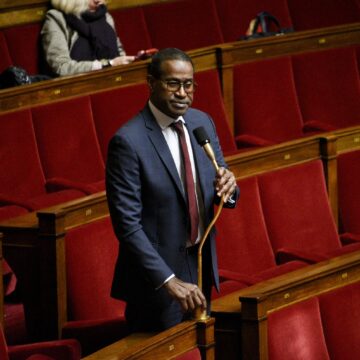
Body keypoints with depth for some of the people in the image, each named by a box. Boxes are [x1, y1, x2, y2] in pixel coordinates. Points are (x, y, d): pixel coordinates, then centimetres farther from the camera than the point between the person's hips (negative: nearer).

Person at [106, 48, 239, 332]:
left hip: (202, 266, 6)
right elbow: (127, 224, -21)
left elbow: (217, 189, 11)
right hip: (156, 276, -6)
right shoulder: (128, 141, -19)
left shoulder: (203, 122, 2)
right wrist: (169, 281, -26)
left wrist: (228, 188, -14)